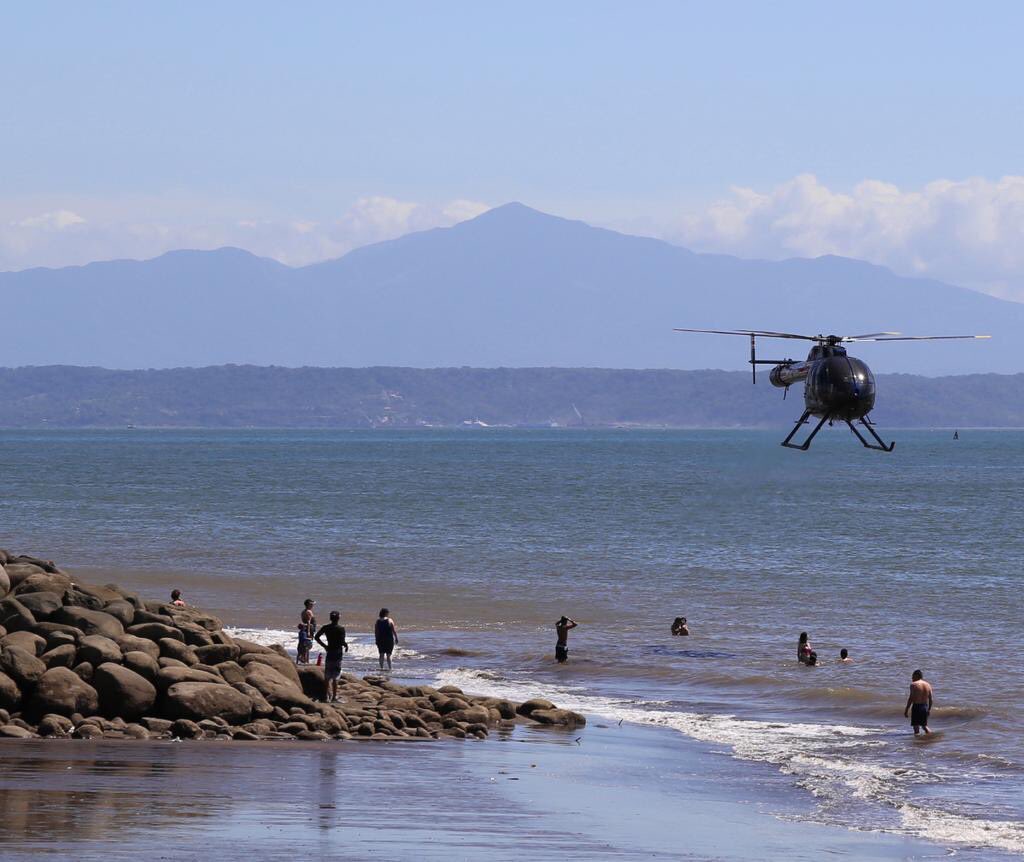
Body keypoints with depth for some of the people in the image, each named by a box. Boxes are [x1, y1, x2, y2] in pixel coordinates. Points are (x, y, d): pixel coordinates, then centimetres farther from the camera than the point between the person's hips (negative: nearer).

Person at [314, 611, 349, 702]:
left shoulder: (325, 628, 2)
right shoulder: (341, 628, -11)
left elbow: (316, 637, 1)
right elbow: (342, 641, -17)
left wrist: (324, 645, 11)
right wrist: (346, 645, 4)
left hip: (329, 651, 3)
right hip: (338, 652, -3)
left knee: (327, 676, 7)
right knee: (335, 676, 1)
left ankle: (326, 695, 5)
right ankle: (334, 696, 2)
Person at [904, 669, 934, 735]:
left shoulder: (914, 685, -8)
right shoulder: (928, 685, 9)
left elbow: (911, 698, -13)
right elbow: (930, 699, 11)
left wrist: (906, 710, -9)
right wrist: (929, 709, 22)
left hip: (916, 706, -6)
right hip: (925, 707, 6)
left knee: (916, 727, -2)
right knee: (924, 725, 18)